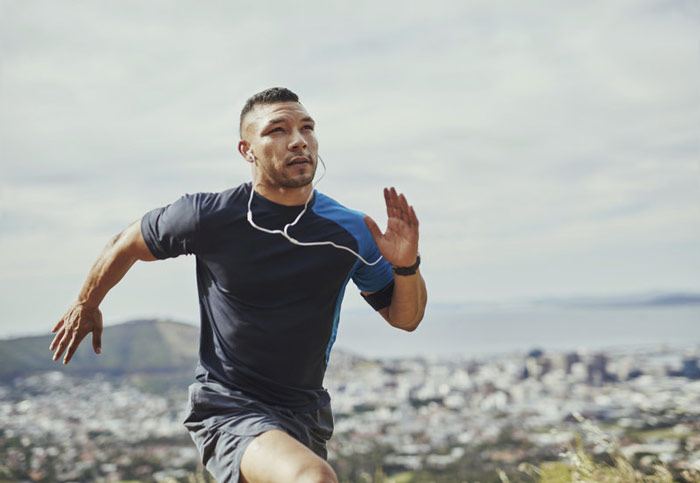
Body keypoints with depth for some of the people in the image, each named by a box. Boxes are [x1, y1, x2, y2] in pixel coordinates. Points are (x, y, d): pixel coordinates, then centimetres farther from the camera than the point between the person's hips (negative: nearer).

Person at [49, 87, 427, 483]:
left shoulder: (351, 232, -5)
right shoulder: (210, 216, -12)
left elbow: (405, 318, 5)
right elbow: (127, 246, 7)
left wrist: (407, 265, -16)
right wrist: (86, 306, 22)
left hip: (307, 417, 5)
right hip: (226, 409, -5)